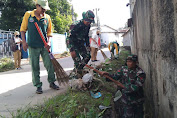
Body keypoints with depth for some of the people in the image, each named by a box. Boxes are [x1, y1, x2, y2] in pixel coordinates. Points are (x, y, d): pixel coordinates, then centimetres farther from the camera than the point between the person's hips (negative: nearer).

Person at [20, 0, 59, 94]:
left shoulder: (47, 17, 3)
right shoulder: (28, 15, 0)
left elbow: (49, 32, 9)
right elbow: (23, 30, 4)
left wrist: (48, 42, -6)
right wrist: (24, 41, -6)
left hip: (44, 46, 2)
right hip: (33, 46, -1)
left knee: (49, 64, 3)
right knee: (35, 67, 5)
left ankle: (52, 82, 21)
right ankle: (38, 86, 16)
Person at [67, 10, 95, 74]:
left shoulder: (88, 26, -3)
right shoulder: (77, 25, -27)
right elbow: (70, 37, -27)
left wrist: (88, 45, 9)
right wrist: (72, 50, -31)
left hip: (80, 43, 7)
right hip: (73, 43, -7)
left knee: (87, 56, -3)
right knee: (77, 60, -16)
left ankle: (79, 69, 13)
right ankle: (78, 73, 0)